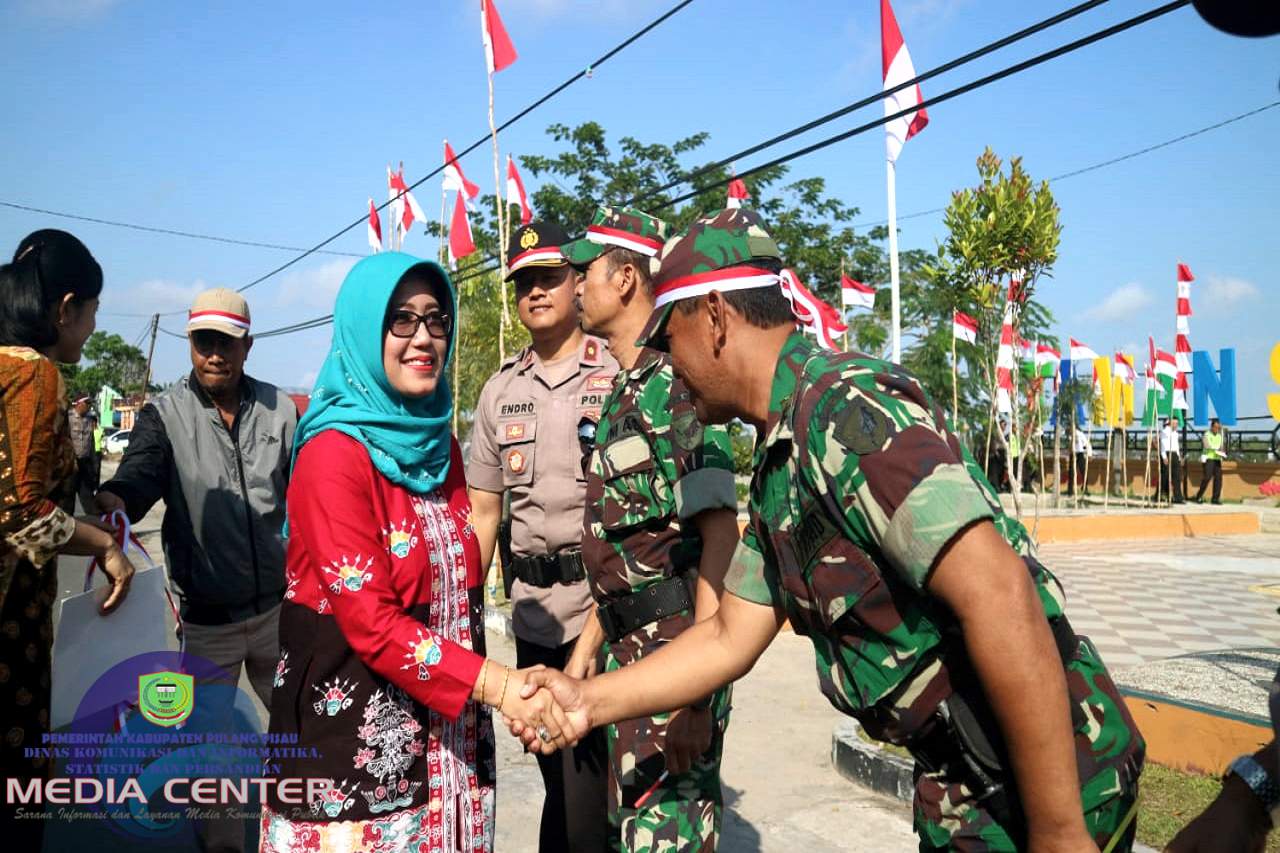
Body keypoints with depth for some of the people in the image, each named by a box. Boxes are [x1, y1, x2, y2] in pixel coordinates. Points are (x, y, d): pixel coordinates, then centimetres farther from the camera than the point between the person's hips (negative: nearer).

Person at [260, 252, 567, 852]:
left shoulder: (439, 442, 5)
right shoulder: (335, 454, -17)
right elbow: (371, 623, -21)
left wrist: (484, 686, 7)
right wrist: (495, 685, -23)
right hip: (353, 736, -6)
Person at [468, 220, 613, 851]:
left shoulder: (619, 373, -4)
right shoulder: (499, 391, 10)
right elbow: (481, 513, 12)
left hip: (605, 610, -4)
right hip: (533, 616, 4)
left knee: (591, 793, 2)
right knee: (559, 784, 17)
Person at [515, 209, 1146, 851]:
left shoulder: (846, 407, -23)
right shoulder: (779, 466, 7)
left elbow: (1000, 599, -29)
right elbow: (731, 637, 10)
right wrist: (591, 701, 3)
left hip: (1044, 771, -9)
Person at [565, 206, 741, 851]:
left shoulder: (676, 385, -14)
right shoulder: (625, 390, 15)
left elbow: (720, 530, -21)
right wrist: (589, 642, 18)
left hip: (673, 644, -9)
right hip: (628, 644, 10)